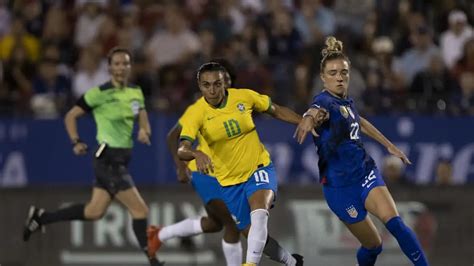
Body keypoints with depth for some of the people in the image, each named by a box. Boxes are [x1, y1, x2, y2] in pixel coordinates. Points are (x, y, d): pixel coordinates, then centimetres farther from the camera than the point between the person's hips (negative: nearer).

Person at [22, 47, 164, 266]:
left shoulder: (136, 92, 9)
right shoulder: (100, 93, -10)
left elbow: (143, 119, 15)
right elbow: (71, 116, -2)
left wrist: (144, 131, -9)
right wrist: (76, 142, -14)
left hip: (122, 158, 8)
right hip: (108, 158, -8)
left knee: (94, 212, 14)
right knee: (140, 210, -11)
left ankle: (40, 217, 26)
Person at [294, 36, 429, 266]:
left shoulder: (345, 100, 6)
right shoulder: (325, 102, -17)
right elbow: (318, 111, -43)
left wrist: (389, 145, 34)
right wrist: (309, 118, -66)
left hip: (365, 172, 5)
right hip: (339, 185, -5)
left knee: (394, 222, -20)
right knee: (373, 246, 2)